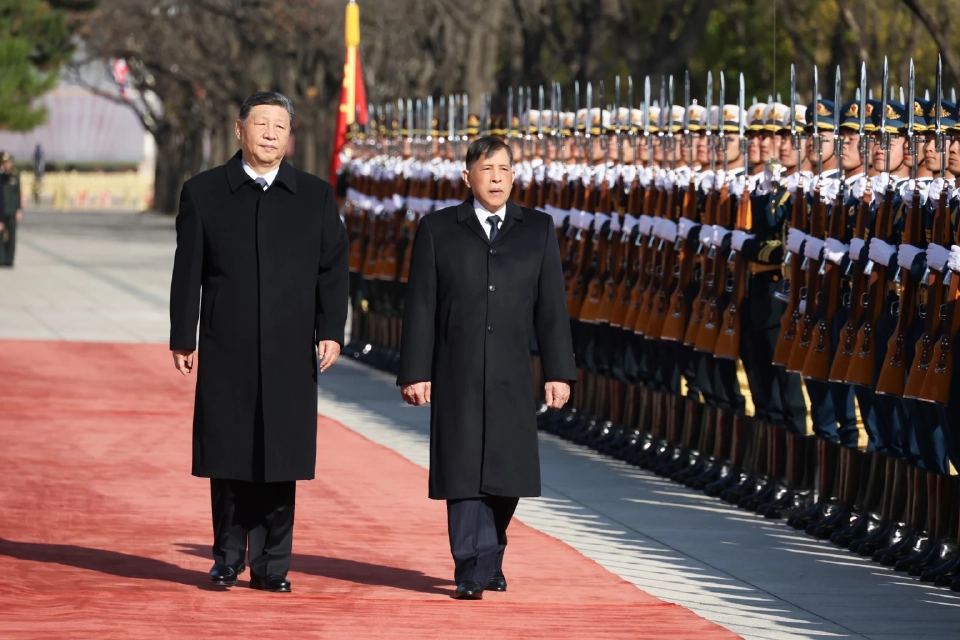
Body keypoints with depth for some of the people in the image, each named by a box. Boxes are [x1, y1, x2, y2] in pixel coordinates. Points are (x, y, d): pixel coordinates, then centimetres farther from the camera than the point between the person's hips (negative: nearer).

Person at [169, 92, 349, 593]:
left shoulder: (316, 196, 10)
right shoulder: (203, 193, 7)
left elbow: (332, 269, 8)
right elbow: (187, 271, 5)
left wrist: (331, 331, -2)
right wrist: (183, 339, 1)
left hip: (290, 354, 0)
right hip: (226, 352, 0)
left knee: (281, 458, -1)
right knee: (228, 457, 2)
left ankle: (271, 564, 6)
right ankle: (228, 560, 13)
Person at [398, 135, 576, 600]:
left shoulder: (538, 230, 8)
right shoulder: (437, 229, 4)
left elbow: (551, 306, 5)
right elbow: (420, 306, 2)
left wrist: (558, 371, 0)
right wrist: (415, 372, -4)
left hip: (511, 376, 2)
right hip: (457, 376, -2)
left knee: (505, 473, 5)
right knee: (463, 471, -5)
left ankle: (489, 560, 25)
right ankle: (472, 573, -4)